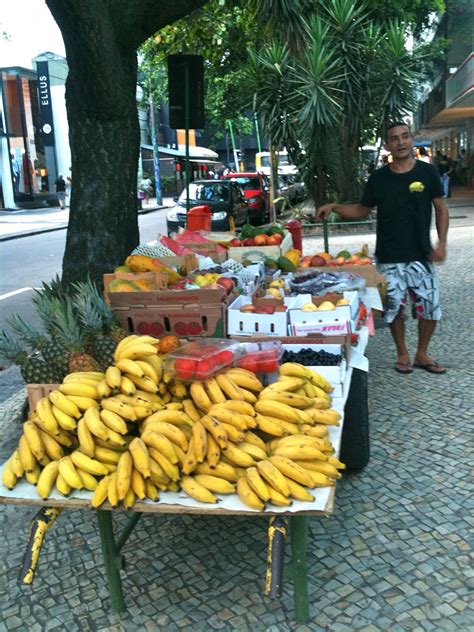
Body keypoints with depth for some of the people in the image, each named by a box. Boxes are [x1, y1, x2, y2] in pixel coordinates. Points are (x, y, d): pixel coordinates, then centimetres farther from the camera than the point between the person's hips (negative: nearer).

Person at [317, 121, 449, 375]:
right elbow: (362, 210, 10)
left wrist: (441, 243, -6)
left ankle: (422, 354, 25)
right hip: (389, 258, 0)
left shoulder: (427, 172, -1)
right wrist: (333, 207, -5)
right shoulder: (378, 178, 1)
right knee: (394, 308, 6)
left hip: (421, 255, 0)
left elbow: (441, 209, 4)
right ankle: (402, 354, 27)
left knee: (430, 307, 4)